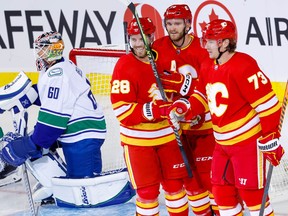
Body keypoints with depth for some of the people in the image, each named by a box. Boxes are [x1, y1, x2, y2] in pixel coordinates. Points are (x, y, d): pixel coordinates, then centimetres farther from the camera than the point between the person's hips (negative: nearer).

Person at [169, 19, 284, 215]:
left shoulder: (243, 66, -20)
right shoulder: (208, 67, 6)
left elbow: (268, 103, -20)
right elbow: (202, 96, 19)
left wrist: (271, 139, -19)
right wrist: (184, 108, -1)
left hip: (248, 140, -8)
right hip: (223, 143, 8)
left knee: (252, 193, -2)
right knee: (222, 191, 14)